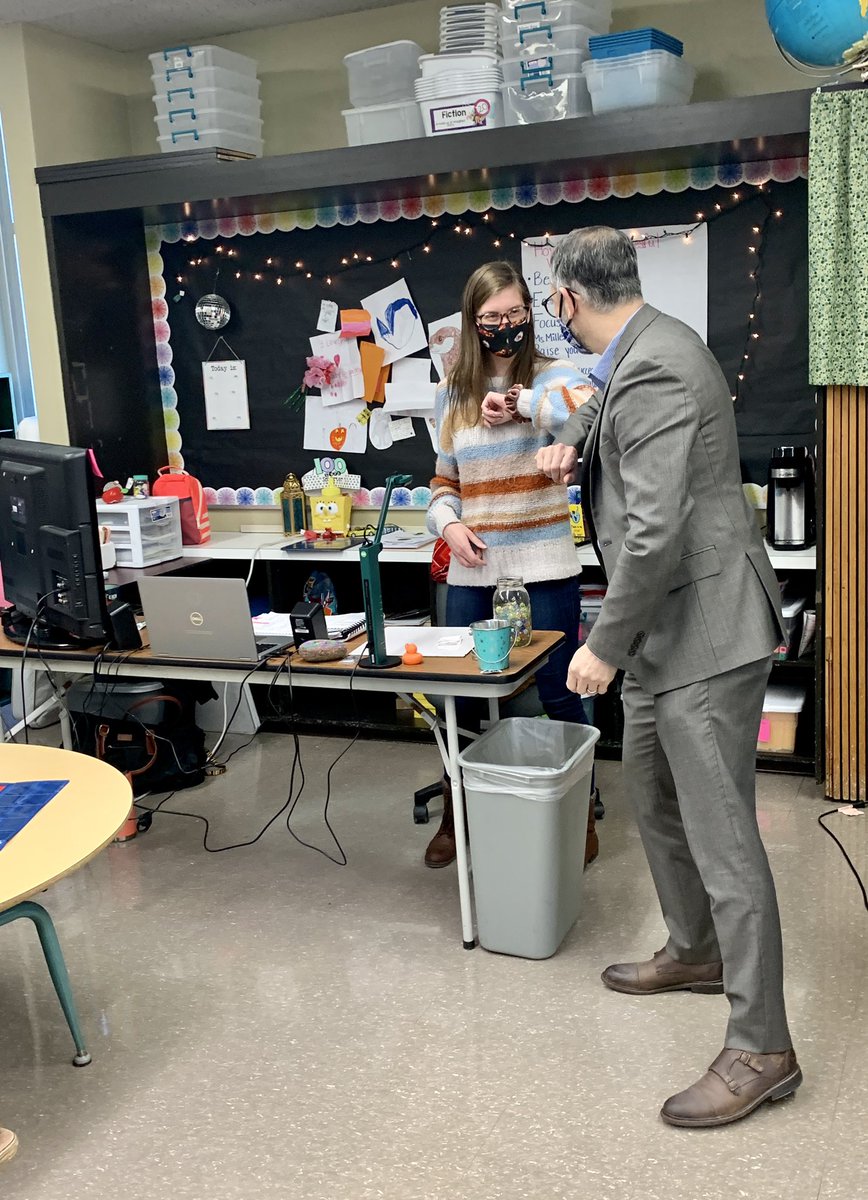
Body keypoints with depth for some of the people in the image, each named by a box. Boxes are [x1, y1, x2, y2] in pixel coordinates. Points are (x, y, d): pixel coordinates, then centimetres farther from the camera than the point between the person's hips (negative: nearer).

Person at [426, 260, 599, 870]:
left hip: (544, 570, -4)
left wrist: (518, 401, -27)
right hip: (471, 571, 4)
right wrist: (449, 523, -2)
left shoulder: (552, 375, -3)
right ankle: (455, 814, 31)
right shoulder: (452, 394, 11)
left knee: (559, 694, 5)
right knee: (461, 694, 11)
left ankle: (582, 815, 26)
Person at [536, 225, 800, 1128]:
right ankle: (695, 952, 41)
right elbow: (605, 399, 36)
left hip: (705, 631, -11)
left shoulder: (654, 369, -21)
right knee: (651, 794, 22)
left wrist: (604, 645, -19)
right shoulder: (641, 348, 11)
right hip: (664, 630, 11)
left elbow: (656, 529, -27)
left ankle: (761, 1049, 5)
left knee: (720, 834, -6)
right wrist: (573, 437, 16)